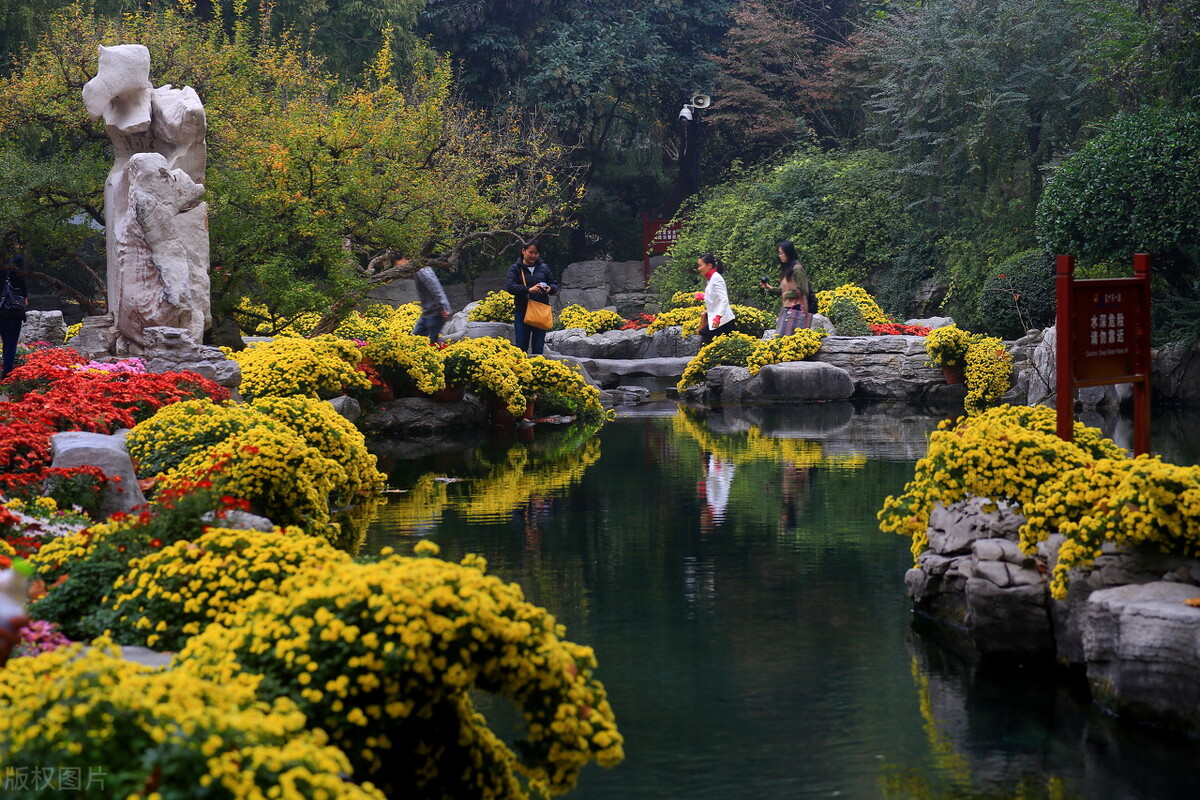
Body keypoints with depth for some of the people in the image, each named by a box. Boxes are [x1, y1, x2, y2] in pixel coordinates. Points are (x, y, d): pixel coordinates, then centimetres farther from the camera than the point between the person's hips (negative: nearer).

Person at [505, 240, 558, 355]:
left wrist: (550, 288, -11)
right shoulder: (515, 269, 2)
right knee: (521, 347, -1)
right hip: (522, 312, -2)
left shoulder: (544, 268, 11)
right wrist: (528, 290, -27)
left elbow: (555, 285, 14)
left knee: (538, 347, 4)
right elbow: (510, 287, -12)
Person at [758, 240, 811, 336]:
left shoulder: (797, 269, -9)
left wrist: (787, 294, -3)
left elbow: (802, 291, -12)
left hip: (795, 309, -9)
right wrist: (770, 288, 10)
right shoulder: (786, 268, 17)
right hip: (786, 309, 9)